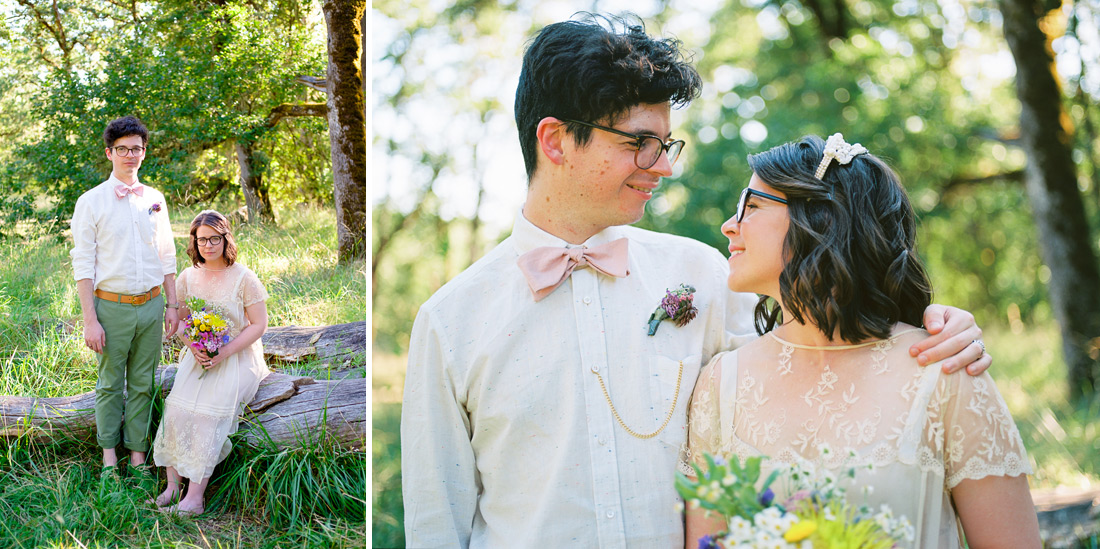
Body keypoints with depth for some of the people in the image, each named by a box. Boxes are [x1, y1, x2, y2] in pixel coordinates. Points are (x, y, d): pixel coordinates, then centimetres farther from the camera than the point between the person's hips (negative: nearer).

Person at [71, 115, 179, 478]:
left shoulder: (155, 199, 8)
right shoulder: (91, 202, -4)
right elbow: (82, 264, -6)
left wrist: (173, 304, 8)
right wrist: (90, 320, -11)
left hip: (151, 304, 3)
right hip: (112, 306, -3)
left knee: (143, 384, 8)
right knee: (110, 384, 6)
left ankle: (138, 455, 16)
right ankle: (109, 458, 16)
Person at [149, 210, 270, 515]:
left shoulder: (243, 278, -7)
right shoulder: (188, 277, 7)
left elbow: (259, 325, -6)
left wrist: (223, 353, -16)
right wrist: (194, 347, -8)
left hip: (236, 357, -4)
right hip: (198, 356, 4)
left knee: (208, 412, -25)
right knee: (176, 409, -21)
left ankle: (195, 496, -24)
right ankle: (172, 484, -15)